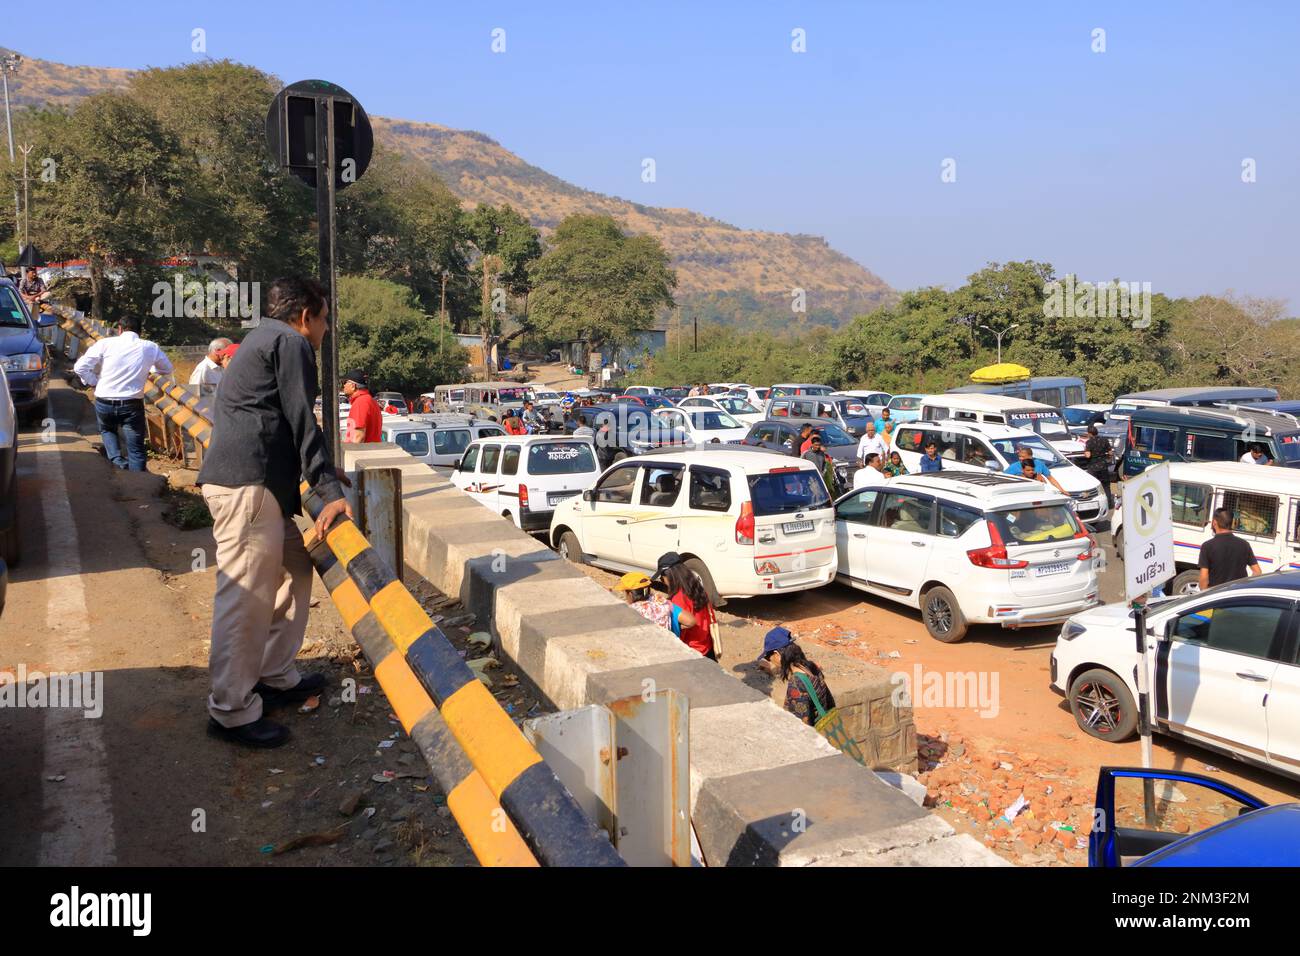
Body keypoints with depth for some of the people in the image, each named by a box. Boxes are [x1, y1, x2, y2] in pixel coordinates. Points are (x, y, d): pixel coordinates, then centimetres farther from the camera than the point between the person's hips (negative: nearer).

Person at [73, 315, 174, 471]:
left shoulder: (106, 343, -4)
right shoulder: (150, 348, 1)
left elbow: (80, 367, -5)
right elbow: (167, 369, 17)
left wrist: (94, 382, 11)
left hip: (104, 402, 1)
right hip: (132, 405, -1)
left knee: (107, 430, 29)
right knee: (136, 450, 6)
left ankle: (117, 459, 6)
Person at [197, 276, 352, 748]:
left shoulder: (263, 339, 27)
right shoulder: (291, 342, -4)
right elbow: (301, 420, -12)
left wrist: (319, 469, 37)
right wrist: (329, 488, -15)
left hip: (253, 481, 11)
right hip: (247, 484, -11)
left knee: (295, 567, 17)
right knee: (247, 596, -8)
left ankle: (275, 676, 25)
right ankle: (232, 710, -1)